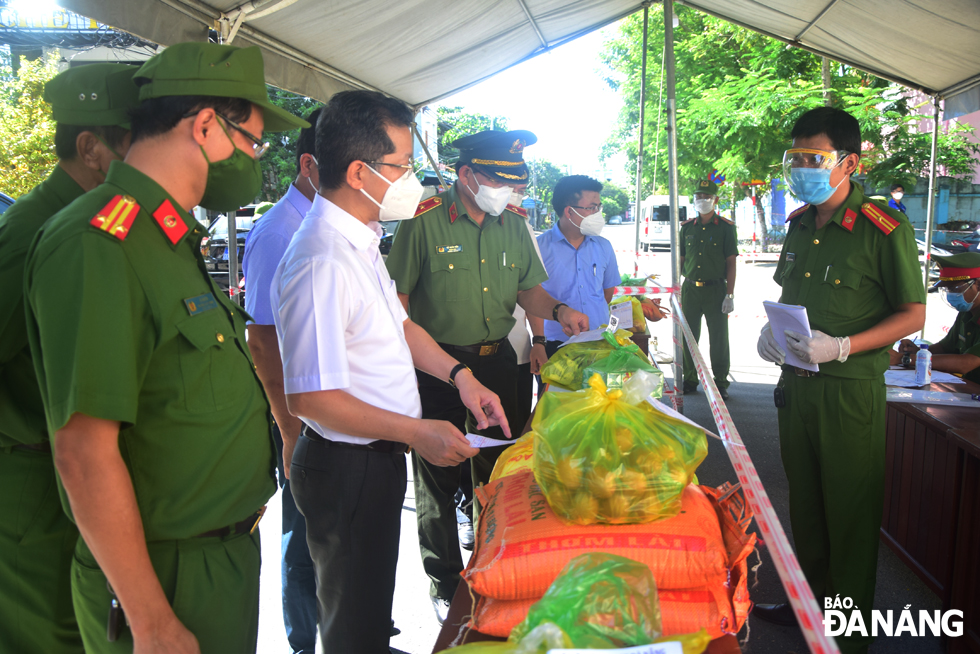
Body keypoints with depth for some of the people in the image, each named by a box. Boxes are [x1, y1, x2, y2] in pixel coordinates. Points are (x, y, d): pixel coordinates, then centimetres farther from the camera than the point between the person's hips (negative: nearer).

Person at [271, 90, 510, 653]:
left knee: (370, 604, 28)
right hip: (346, 467, -9)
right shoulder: (323, 262, -27)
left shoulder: (362, 239, 5)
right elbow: (310, 397, -28)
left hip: (378, 456, 9)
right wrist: (417, 432, -22)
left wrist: (458, 374, 5)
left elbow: (396, 322, 17)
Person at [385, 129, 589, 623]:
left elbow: (528, 288, 11)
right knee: (438, 478, 8)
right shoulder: (425, 222, -12)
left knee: (496, 472, 16)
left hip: (496, 360, 5)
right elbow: (397, 300, -11)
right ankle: (445, 583, 27)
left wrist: (558, 311, -10)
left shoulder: (514, 225, 4)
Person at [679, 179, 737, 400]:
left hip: (715, 289, -3)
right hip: (690, 288, 3)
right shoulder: (687, 227, 10)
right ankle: (689, 380, 20)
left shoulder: (726, 227, 0)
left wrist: (730, 294, -9)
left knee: (719, 338, 2)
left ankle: (720, 383, 12)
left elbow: (731, 263, -3)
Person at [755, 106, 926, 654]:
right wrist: (771, 331, 0)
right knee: (804, 503, 18)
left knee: (850, 514, 5)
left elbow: (913, 315, -11)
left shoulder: (884, 228, -13)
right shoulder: (799, 224, 8)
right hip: (796, 383, 6)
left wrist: (841, 347, -22)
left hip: (851, 389, -6)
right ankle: (809, 602, 37)